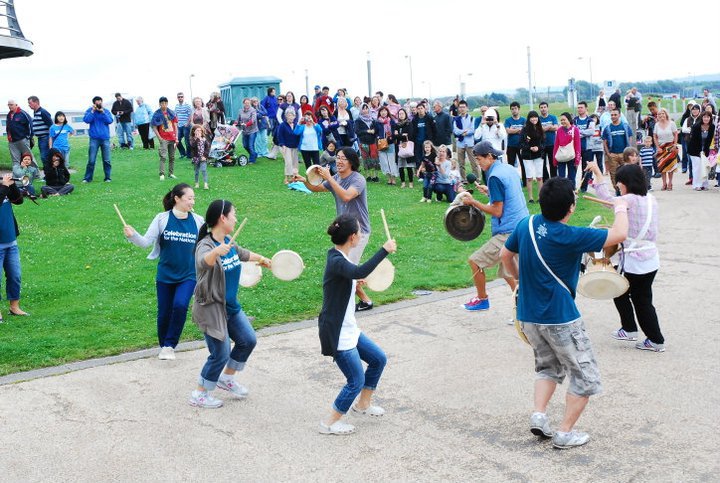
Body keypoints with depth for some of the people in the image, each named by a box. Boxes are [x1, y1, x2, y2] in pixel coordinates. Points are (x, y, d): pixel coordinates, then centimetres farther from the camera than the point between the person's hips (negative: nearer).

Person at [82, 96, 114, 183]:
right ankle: (87, 178, 3)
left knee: (107, 160, 3)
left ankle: (108, 177, 11)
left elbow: (110, 121, -6)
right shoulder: (90, 110, 4)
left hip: (105, 138, 1)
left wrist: (102, 112, -12)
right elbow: (86, 120, -10)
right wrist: (93, 111, -12)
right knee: (91, 160, -3)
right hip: (94, 139, -1)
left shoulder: (106, 111, 7)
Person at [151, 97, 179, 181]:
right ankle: (162, 174, -13)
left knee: (172, 157, 10)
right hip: (164, 139, -4)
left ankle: (171, 173, 19)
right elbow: (154, 127, -2)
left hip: (172, 138, 4)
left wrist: (176, 137, 5)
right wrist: (159, 138, -9)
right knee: (163, 157, -13)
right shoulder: (157, 114, -2)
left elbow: (175, 125, 10)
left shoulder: (171, 113, 7)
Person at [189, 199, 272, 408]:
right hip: (211, 308, -9)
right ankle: (199, 396, 18)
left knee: (248, 341, 16)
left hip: (231, 305, 9)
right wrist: (216, 252, -71)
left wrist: (263, 260, 38)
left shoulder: (228, 242, 1)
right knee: (220, 354, -1)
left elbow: (243, 254, 23)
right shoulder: (206, 245, -25)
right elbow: (203, 261, -49)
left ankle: (226, 378, 36)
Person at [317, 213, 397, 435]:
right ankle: (330, 423, 15)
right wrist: (384, 250, -39)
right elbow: (359, 272, -46)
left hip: (348, 329, 10)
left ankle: (362, 404, 38)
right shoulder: (337, 262, -25)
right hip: (336, 333, -10)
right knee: (357, 380, -1)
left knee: (379, 359, 19)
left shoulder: (340, 258, 5)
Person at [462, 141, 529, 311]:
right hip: (522, 226, 10)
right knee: (508, 273, 18)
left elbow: (497, 212, -17)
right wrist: (490, 192, 20)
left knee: (475, 262, 2)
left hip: (507, 233, -10)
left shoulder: (495, 177, -16)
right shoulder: (509, 169, 12)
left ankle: (482, 300, 19)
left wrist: (473, 202, -9)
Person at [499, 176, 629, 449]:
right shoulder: (570, 237, -20)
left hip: (527, 315, 7)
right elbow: (619, 234, -18)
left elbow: (505, 255, 15)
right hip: (560, 319, -7)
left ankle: (539, 415, 10)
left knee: (548, 367, 26)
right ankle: (565, 433, 10)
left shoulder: (526, 225, -1)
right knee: (586, 376, 9)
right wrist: (621, 209, 1)